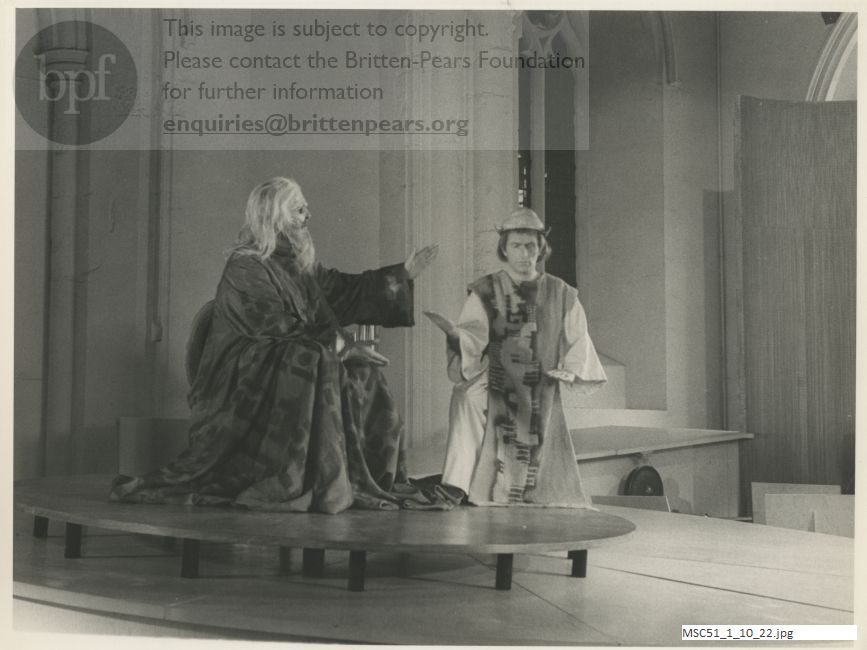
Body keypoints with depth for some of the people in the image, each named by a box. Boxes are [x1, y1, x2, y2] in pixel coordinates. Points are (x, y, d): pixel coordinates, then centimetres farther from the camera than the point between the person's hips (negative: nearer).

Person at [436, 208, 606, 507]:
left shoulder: (561, 295, 8)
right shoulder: (485, 292, 1)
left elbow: (578, 341, 13)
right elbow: (472, 334, -13)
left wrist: (572, 371, -7)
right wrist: (456, 335, -36)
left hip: (542, 401, 3)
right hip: (496, 400, -2)